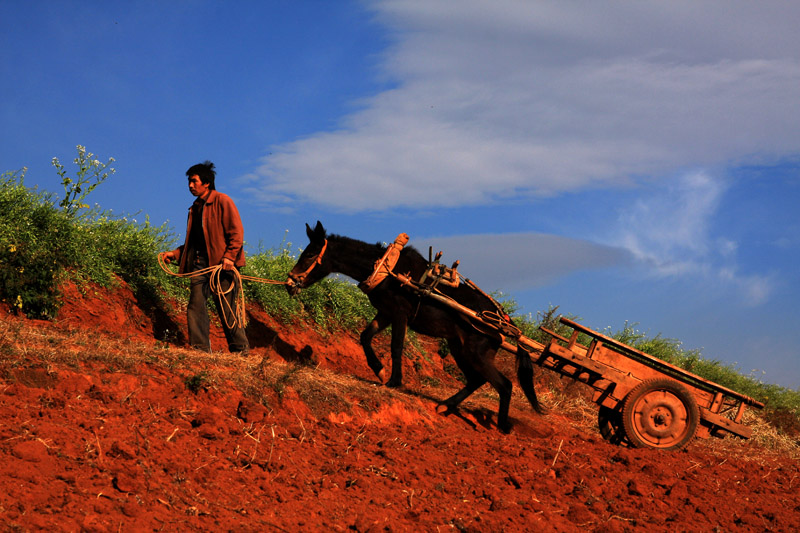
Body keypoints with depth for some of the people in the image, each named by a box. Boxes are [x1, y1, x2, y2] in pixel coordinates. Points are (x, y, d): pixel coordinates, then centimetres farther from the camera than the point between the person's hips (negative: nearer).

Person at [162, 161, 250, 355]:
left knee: (226, 308, -4)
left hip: (221, 263, -7)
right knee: (196, 305, -5)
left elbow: (236, 232, -7)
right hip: (200, 263, 7)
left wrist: (229, 256, -18)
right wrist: (174, 254, 14)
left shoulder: (222, 201, -1)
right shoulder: (195, 208, 21)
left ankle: (241, 350, 6)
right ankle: (200, 348, -3)